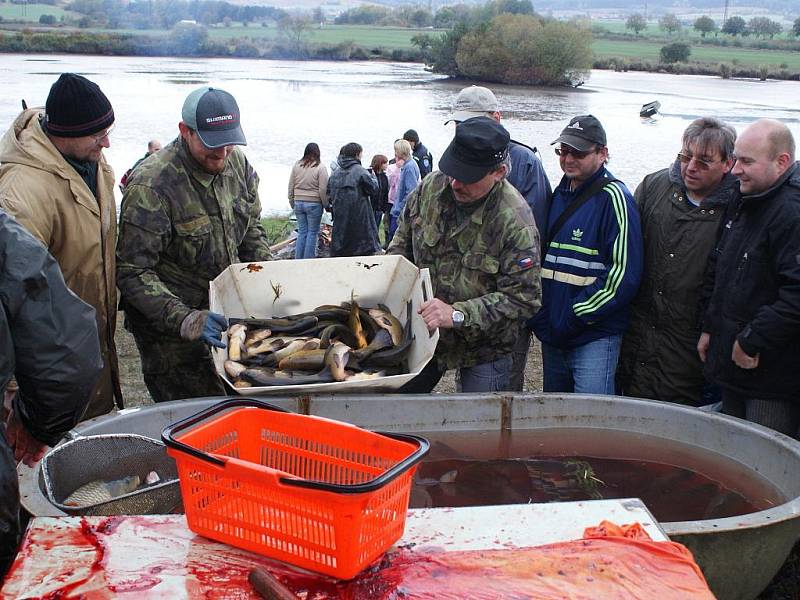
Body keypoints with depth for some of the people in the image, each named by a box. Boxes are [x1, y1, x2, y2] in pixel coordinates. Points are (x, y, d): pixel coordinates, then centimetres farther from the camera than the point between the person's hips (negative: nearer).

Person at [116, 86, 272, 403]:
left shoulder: (237, 163, -1)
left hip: (224, 313, 6)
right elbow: (133, 273, -23)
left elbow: (251, 230, 14)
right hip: (169, 329, -6)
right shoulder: (150, 186, -23)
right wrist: (186, 320, -35)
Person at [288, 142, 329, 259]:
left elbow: (291, 187, 9)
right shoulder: (320, 168, -9)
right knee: (312, 232, 5)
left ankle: (298, 259, 14)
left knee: (302, 232, 12)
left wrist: (292, 203, 19)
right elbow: (323, 190, -11)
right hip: (314, 204, -4)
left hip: (298, 203, 4)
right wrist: (326, 205, 2)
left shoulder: (297, 165, 4)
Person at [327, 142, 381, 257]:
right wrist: (373, 178, 9)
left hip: (340, 218, 5)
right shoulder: (360, 171, -10)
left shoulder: (334, 174, 8)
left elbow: (329, 195, 9)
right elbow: (373, 189, -8)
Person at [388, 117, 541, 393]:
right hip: (422, 334, 5)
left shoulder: (515, 220, -25)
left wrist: (458, 314, -32)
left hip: (483, 349, -5)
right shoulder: (431, 187, -8)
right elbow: (402, 242, 11)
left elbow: (523, 298, -24)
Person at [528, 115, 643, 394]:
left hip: (595, 337, -7)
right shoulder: (559, 195, 12)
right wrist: (540, 318, 10)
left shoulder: (614, 197, -12)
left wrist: (576, 315, -15)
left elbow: (624, 273, -17)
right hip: (552, 333, 8)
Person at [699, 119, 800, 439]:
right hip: (731, 364, 9)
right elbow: (718, 273, 21)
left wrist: (751, 342, -19)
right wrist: (710, 328, 17)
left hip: (774, 378, -9)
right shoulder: (742, 203, 12)